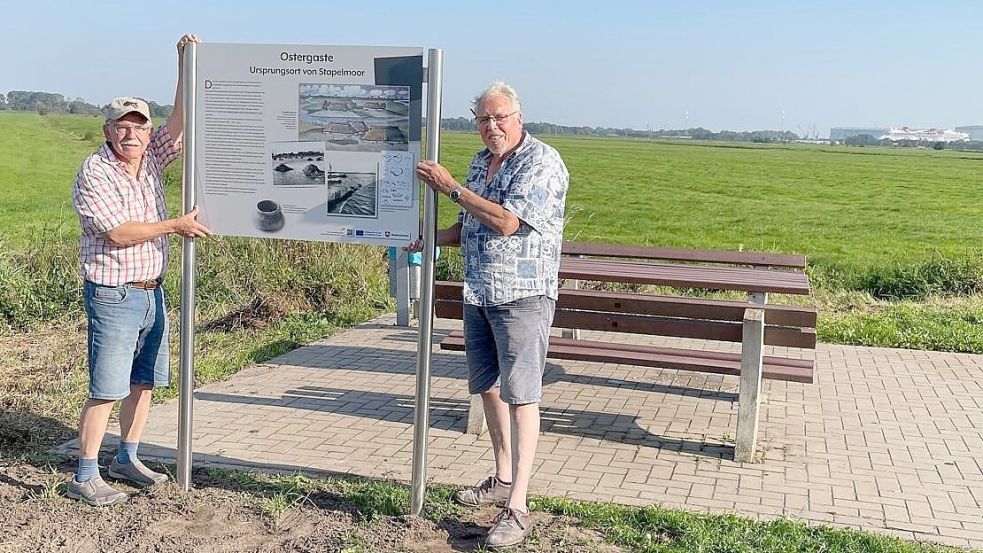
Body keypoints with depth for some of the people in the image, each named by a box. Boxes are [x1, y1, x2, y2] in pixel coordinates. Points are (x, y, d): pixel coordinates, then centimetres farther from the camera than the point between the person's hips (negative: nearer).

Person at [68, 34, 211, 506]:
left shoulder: (150, 159, 7)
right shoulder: (94, 173, -12)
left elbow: (181, 122, 0)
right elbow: (119, 233, -19)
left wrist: (186, 62, -7)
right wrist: (175, 226, -15)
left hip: (151, 291, 7)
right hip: (113, 295, -7)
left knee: (143, 382, 14)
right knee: (106, 390, -5)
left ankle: (127, 459, 28)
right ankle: (85, 477, 4)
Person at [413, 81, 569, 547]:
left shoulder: (542, 162, -12)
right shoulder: (480, 162, 14)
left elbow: (507, 221, -23)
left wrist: (451, 187, -17)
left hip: (522, 296, -8)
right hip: (479, 294, 9)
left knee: (520, 395, -7)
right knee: (487, 386, 15)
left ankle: (516, 508, -4)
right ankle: (502, 479, 32)